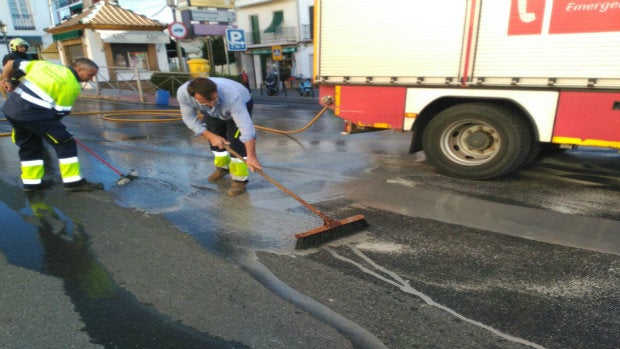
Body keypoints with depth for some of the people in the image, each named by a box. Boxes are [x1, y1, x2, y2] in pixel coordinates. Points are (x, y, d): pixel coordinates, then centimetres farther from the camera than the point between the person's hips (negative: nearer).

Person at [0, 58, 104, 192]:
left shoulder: (44, 64, 15)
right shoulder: (72, 85, -6)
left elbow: (12, 63, 22)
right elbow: (60, 112, -5)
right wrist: (49, 125, 12)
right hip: (32, 113, -8)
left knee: (29, 145, 22)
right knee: (65, 143, 1)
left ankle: (31, 181, 29)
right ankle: (73, 181, 4)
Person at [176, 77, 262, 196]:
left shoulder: (232, 96, -47)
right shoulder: (183, 93, -36)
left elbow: (246, 127, -48)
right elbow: (189, 118, -22)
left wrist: (251, 156, -52)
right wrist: (210, 136, -31)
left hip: (241, 103, -4)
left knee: (236, 141, -17)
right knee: (214, 140, 9)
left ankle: (239, 179, -4)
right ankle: (223, 167, 36)